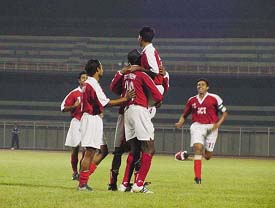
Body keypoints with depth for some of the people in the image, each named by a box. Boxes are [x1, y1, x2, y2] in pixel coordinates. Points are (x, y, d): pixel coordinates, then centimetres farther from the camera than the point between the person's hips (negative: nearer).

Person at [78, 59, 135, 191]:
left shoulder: (88, 84, 17)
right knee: (90, 152, -8)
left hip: (95, 120, 10)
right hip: (92, 119, -10)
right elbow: (107, 103, -18)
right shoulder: (93, 85, -15)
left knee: (103, 150, 13)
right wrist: (125, 99, -15)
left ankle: (84, 174, 11)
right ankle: (82, 184, -6)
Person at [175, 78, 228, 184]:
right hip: (197, 126, 1)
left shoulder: (214, 98, 2)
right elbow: (184, 114, 20)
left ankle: (206, 151, 41)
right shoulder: (192, 100, 11)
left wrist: (218, 124, -10)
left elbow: (224, 113, 4)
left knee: (207, 156, -1)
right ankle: (198, 177, -21)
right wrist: (180, 123, -1)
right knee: (197, 147, -22)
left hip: (211, 127, -1)